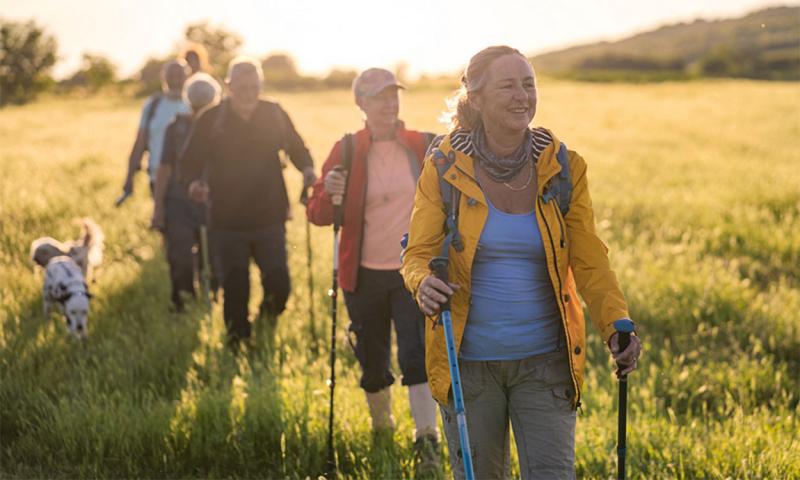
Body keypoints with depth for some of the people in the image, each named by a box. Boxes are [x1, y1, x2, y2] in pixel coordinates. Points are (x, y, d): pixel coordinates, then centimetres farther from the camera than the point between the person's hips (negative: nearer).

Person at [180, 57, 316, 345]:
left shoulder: (274, 114, 2)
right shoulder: (210, 121, -4)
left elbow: (296, 147, 13)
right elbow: (190, 162, -1)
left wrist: (307, 168, -8)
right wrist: (194, 183, -23)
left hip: (270, 219, 1)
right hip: (227, 221, -1)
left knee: (278, 285, -4)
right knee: (235, 291, 1)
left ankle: (266, 329, 26)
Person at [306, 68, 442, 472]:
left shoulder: (423, 146, -1)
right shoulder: (346, 151, -3)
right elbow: (318, 214, -4)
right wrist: (329, 194, -25)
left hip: (413, 271, -1)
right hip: (365, 275, 1)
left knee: (416, 355, -12)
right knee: (372, 362, 13)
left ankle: (427, 439, -4)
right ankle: (381, 425, 36)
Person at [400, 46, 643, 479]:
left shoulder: (563, 168, -2)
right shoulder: (444, 168, -6)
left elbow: (590, 263, -2)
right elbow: (418, 255, -4)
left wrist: (617, 327, -18)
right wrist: (424, 283, -28)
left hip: (544, 361, 1)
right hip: (467, 360, 0)